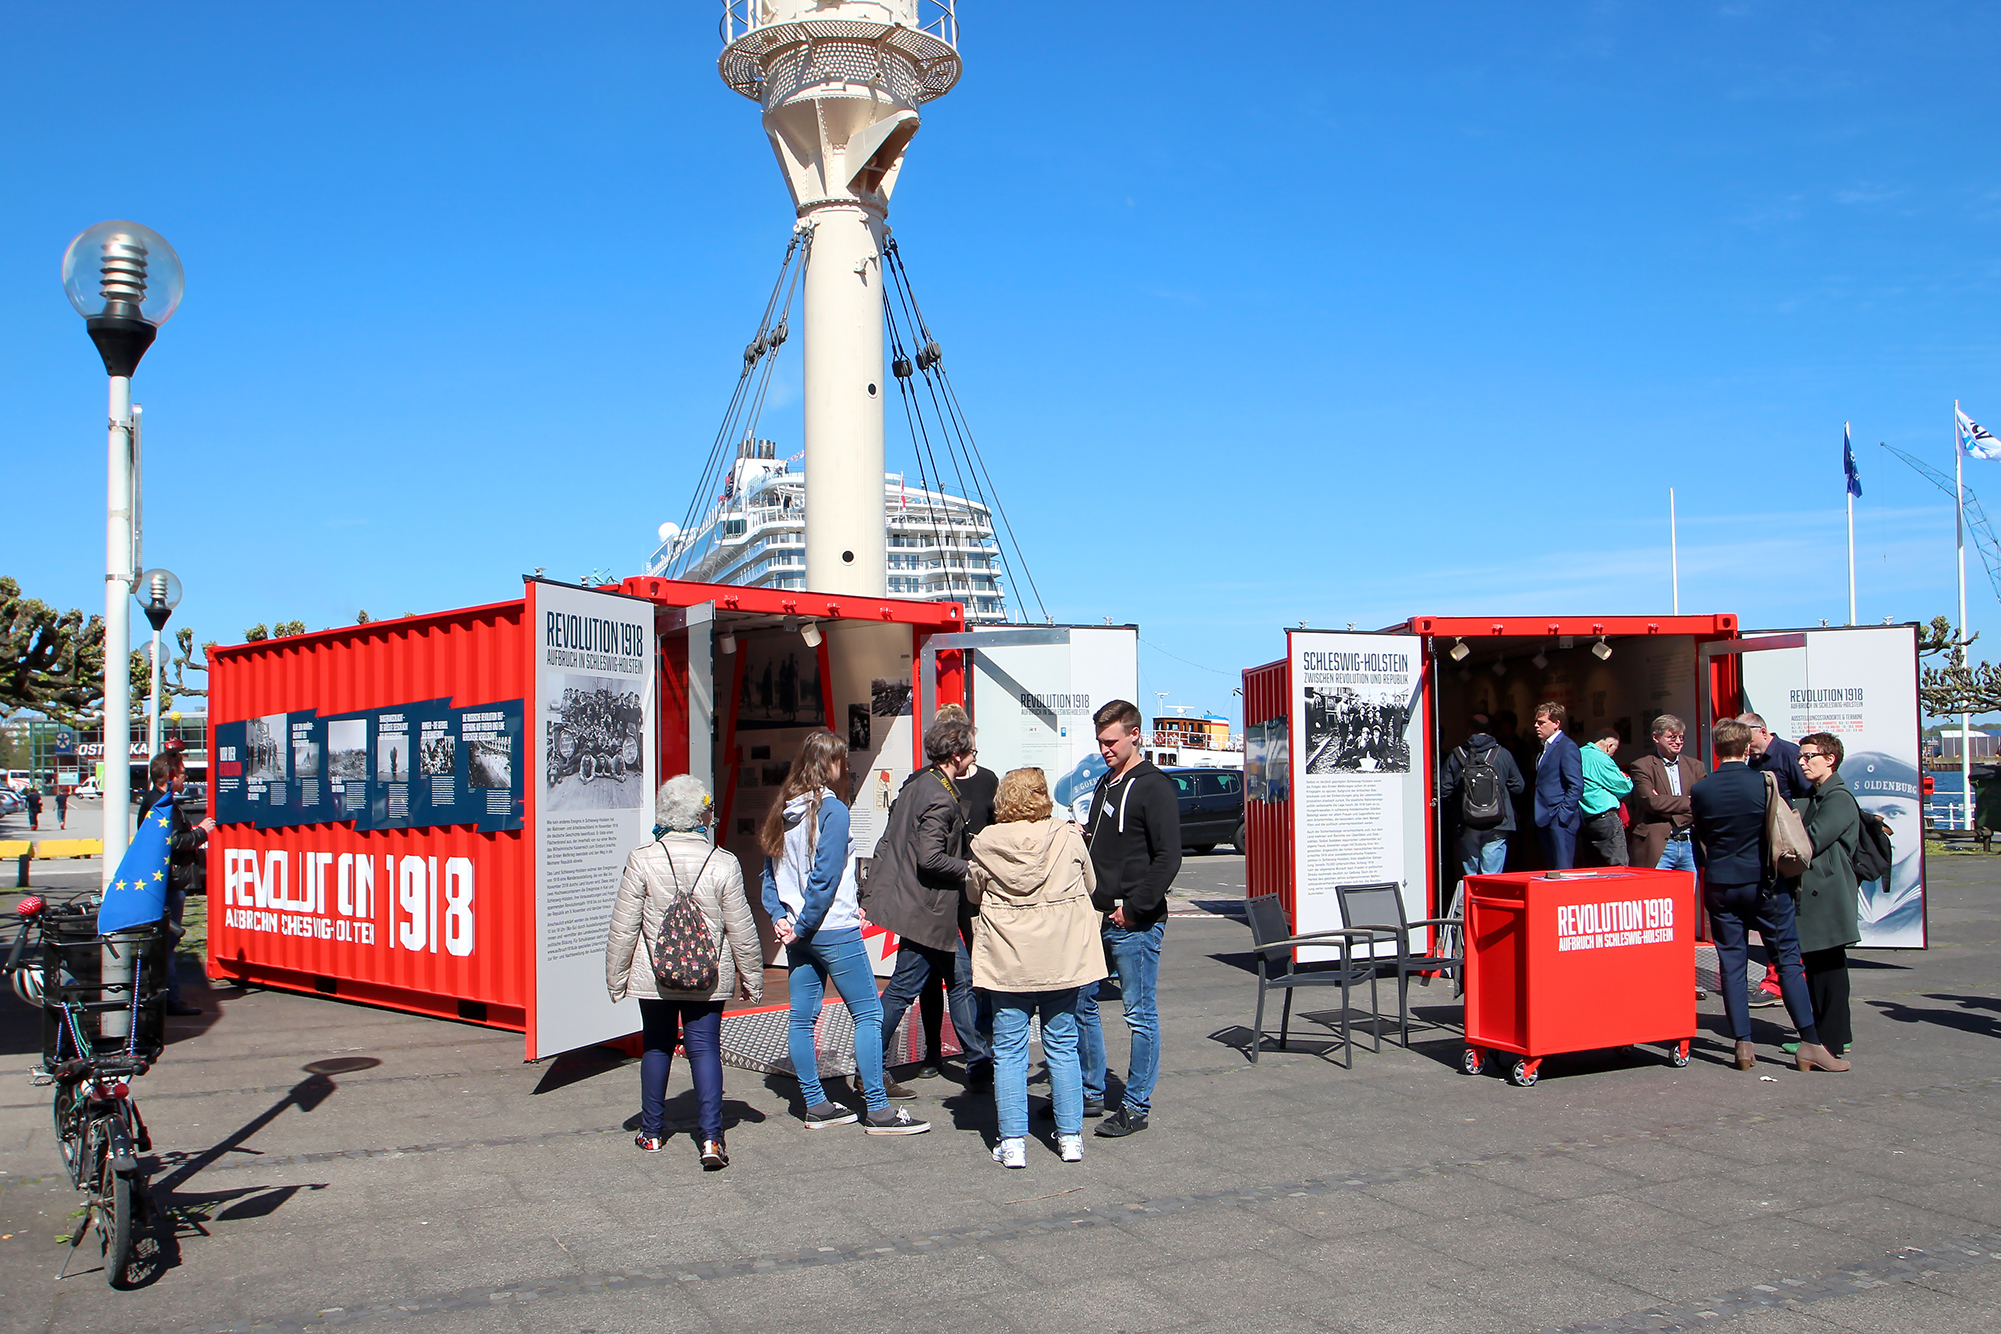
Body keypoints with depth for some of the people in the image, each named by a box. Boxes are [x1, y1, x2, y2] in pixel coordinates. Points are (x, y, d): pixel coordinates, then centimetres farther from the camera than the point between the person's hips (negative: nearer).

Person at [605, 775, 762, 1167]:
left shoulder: (642, 861, -9)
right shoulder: (724, 865, -9)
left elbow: (623, 928, -5)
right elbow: (741, 932, -3)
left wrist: (616, 977, 7)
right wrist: (752, 980, 10)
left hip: (653, 977, 1)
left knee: (657, 1047, 17)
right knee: (705, 1049, 4)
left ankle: (652, 1132, 26)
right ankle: (711, 1137, -6)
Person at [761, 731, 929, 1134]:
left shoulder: (783, 810, 9)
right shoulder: (832, 810, -14)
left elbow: (770, 870, 10)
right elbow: (825, 878, -17)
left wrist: (780, 916, 2)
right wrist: (803, 928, -10)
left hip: (798, 933, 8)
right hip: (834, 930, -8)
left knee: (802, 1018, 10)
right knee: (868, 1014, -1)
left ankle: (816, 1105, 18)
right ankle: (877, 1110, 0)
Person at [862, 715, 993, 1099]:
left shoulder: (915, 784, 10)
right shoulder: (940, 799, -20)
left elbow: (886, 844, 14)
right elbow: (931, 859, -26)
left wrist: (869, 894, 18)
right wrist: (974, 870, -13)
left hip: (911, 902, 10)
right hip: (928, 911, -10)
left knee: (961, 981, 14)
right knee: (902, 988, -1)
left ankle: (980, 1067, 20)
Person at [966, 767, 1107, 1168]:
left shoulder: (985, 842, -6)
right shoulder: (1068, 837, -5)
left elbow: (974, 892, 10)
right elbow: (1089, 884, 10)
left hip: (1008, 961, -1)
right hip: (1062, 958, 1)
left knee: (1009, 1051, 7)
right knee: (1062, 1048, 12)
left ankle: (1013, 1142, 5)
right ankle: (1070, 1137, 16)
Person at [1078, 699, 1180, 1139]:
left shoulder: (1155, 788, -9)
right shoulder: (1105, 784, 16)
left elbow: (1168, 858, -15)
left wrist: (1134, 907, -18)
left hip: (1135, 922, -9)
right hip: (1096, 917, 9)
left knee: (1139, 1014, 0)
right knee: (1081, 1003, 12)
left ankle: (1137, 1106, 9)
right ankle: (1091, 1093, 26)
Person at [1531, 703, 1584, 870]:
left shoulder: (1567, 747, -9)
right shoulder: (1546, 748, 19)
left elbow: (1577, 786, -16)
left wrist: (1562, 815, -18)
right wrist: (1538, 817, 12)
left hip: (1560, 821, -9)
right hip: (1545, 820, 9)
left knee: (1562, 871, -8)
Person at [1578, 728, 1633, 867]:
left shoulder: (1579, 754, 12)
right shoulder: (1601, 759, -13)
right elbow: (1624, 787, -8)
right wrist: (1627, 779, 14)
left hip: (1585, 819, 9)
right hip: (1605, 817, -9)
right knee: (1618, 866, -7)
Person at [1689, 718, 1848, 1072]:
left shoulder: (1700, 790, -2)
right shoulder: (1766, 781, -8)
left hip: (1720, 885, 2)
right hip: (1764, 883, -2)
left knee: (1731, 964, 5)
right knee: (1788, 960, 3)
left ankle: (1743, 1043, 4)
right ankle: (1810, 1043, 1)